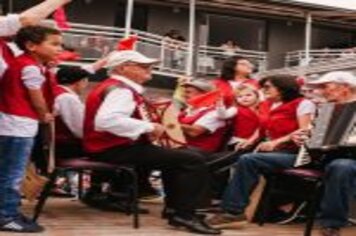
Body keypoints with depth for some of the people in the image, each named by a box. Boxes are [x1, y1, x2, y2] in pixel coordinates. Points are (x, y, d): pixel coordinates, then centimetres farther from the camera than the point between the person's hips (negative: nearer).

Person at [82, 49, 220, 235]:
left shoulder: (115, 87, 16)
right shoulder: (121, 90, -17)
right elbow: (106, 120, -35)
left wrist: (147, 130, 2)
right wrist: (149, 127, -26)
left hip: (114, 146, 11)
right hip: (117, 150, -11)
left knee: (175, 156, 33)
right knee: (193, 161, -16)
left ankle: (175, 205, 36)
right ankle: (184, 214, -14)